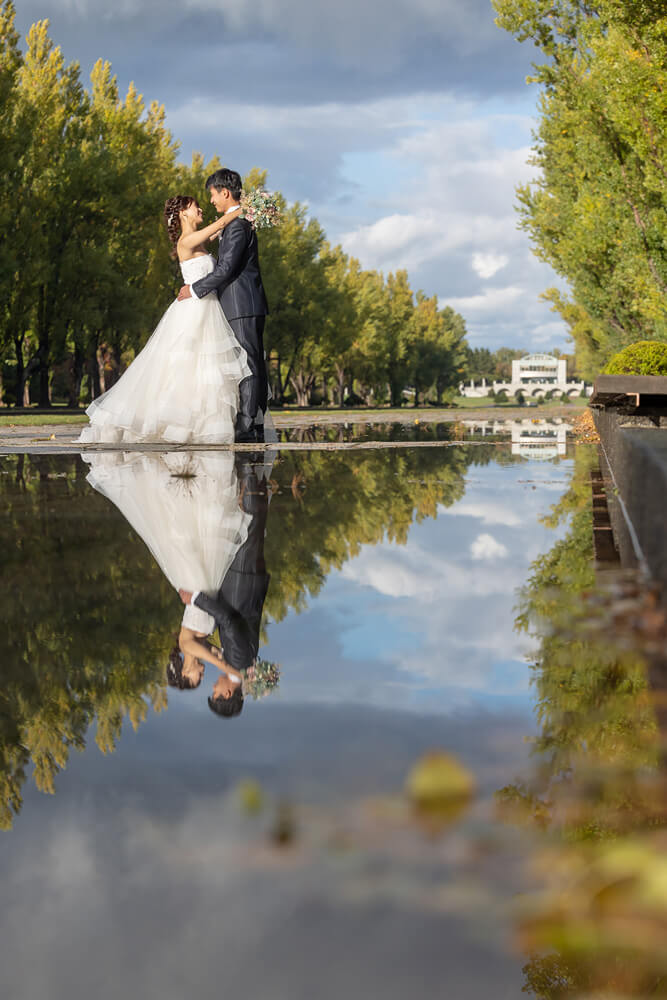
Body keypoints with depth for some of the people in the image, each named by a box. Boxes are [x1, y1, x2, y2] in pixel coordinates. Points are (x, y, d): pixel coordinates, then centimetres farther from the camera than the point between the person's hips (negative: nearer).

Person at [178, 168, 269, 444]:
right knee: (253, 366, 8)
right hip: (247, 306, 10)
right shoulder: (239, 222, 19)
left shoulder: (237, 224, -13)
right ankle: (256, 426, 10)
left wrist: (195, 289, -10)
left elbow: (226, 268, -18)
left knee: (248, 366, -11)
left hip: (243, 306, -10)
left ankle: (247, 428, -13)